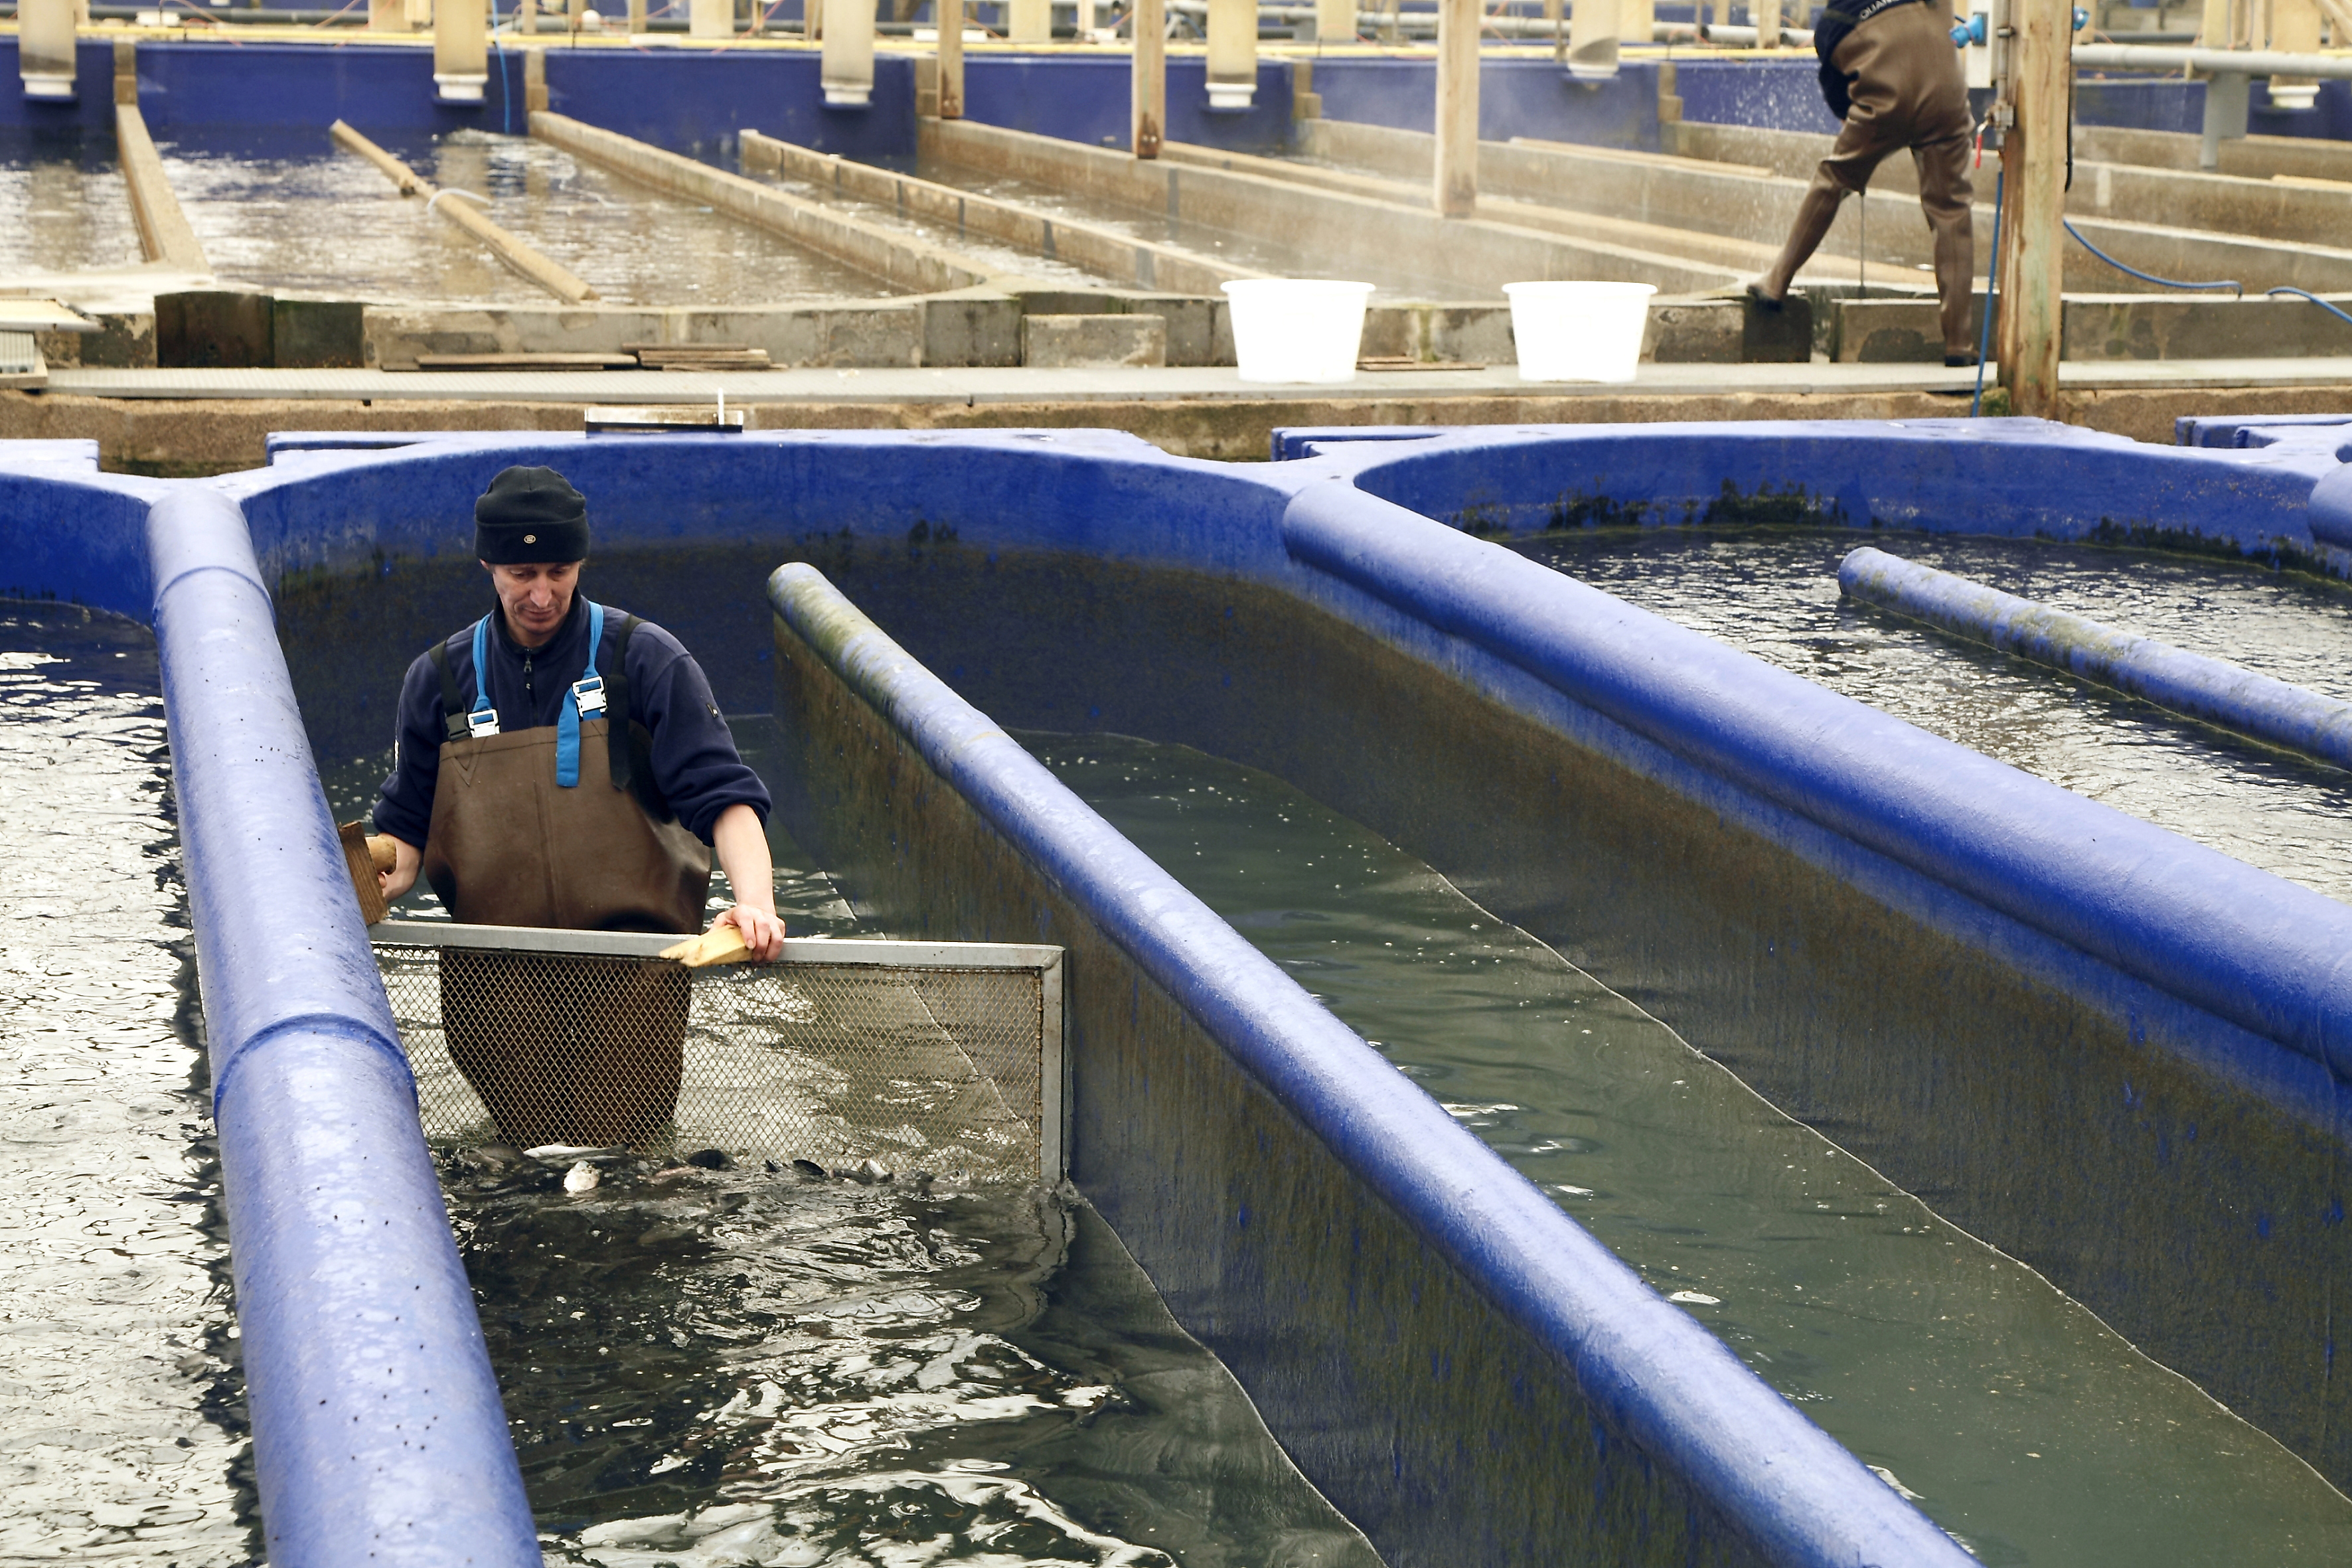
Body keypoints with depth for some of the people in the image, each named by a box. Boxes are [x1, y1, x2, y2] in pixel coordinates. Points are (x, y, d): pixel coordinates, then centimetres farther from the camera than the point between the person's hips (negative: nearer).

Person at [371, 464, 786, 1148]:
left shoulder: (645, 661, -3)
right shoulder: (441, 679, 6)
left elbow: (722, 795, -9)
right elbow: (407, 824, 12)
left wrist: (755, 899, -26)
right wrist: (381, 879, -10)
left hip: (630, 971, -2)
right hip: (499, 979, 2)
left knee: (617, 1145, -3)